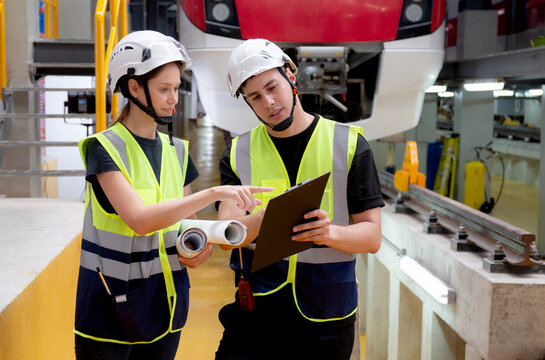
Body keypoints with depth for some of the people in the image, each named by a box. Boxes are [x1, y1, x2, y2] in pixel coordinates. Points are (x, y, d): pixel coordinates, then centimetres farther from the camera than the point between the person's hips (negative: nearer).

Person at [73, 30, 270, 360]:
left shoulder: (177, 151, 7)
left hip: (165, 299, 5)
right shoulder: (105, 147, -12)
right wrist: (215, 193, -31)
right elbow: (140, 220, -26)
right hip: (110, 300, -5)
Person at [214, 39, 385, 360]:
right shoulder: (238, 154, 5)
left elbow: (372, 236, -4)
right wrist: (263, 218, -28)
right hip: (255, 314, 1)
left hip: (326, 320, 0)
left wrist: (330, 232, -25)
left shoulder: (349, 144, 0)